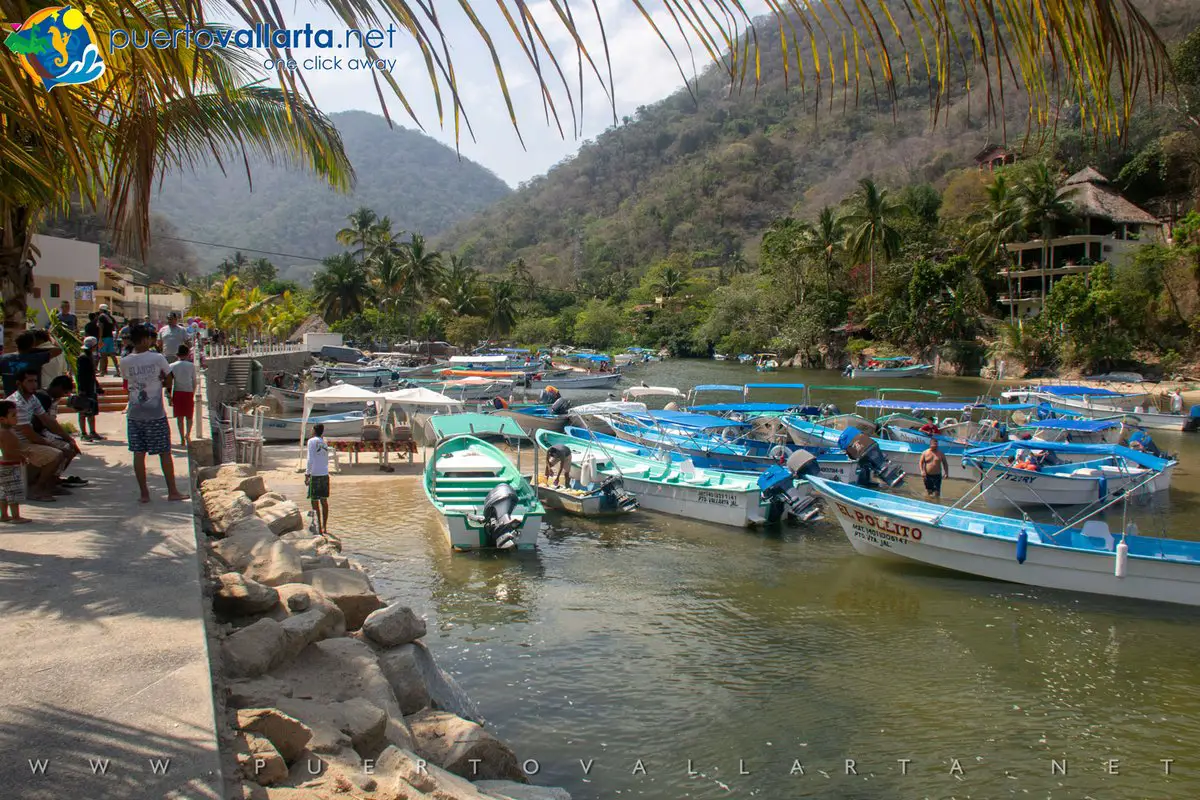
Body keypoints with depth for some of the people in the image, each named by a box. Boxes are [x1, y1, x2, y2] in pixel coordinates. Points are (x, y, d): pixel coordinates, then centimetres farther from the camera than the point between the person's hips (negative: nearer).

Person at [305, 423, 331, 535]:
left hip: (315, 475, -6)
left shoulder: (312, 441, -6)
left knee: (315, 501, 0)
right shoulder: (324, 443, 15)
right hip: (325, 475, 6)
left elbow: (310, 459, -13)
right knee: (324, 501, 11)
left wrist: (307, 474, -11)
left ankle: (319, 528, -1)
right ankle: (325, 527, 16)